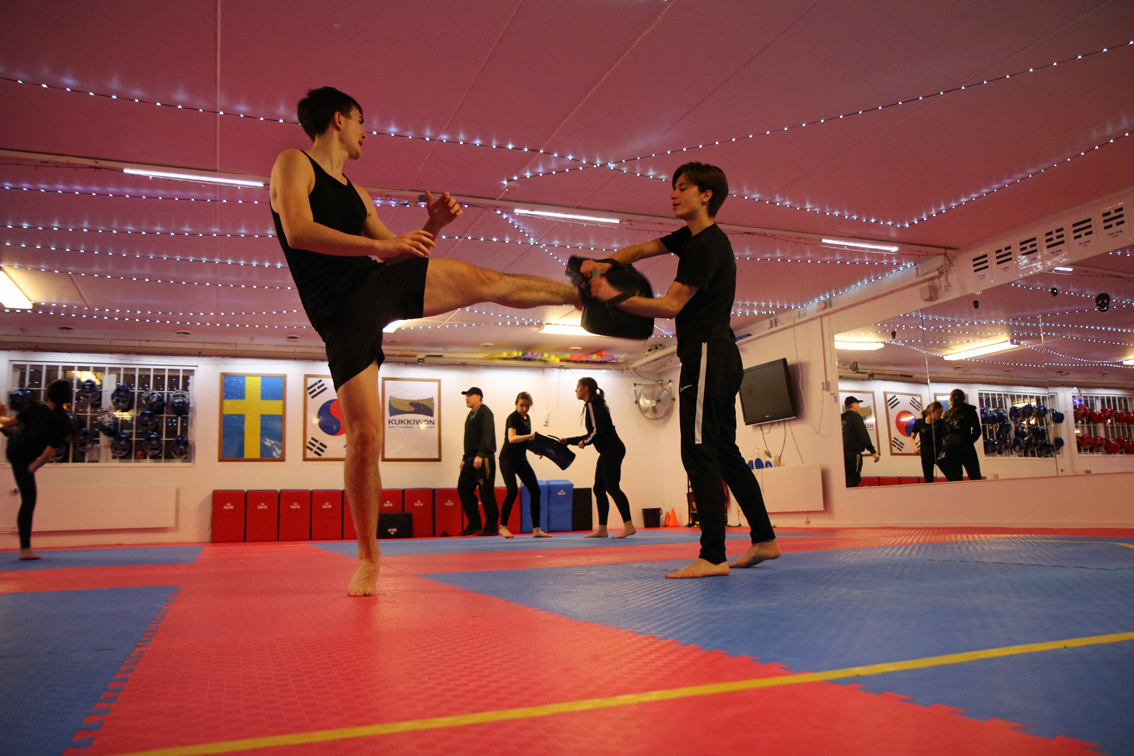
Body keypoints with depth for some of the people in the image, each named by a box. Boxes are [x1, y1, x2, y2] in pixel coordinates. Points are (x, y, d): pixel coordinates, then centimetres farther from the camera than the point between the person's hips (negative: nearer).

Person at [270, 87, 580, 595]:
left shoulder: (357, 195, 21)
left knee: (490, 282, 7)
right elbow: (298, 232, -19)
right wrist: (380, 245, -25)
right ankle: (368, 559, 8)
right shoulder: (293, 164, -1)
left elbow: (394, 255, 22)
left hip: (385, 285, 7)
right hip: (344, 312, -6)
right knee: (364, 435, -9)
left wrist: (431, 226, 4)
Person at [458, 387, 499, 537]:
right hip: (472, 459, 10)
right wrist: (465, 458, 20)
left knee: (486, 493, -5)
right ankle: (474, 524, 14)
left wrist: (480, 455, -28)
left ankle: (492, 527, 3)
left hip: (483, 459, -10)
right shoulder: (471, 414, 20)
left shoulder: (484, 412, -9)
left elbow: (486, 435, -20)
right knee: (463, 489, 7)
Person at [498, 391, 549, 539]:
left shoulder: (527, 418, 11)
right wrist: (531, 435, -40)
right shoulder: (513, 418, -13)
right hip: (508, 459, -8)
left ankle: (536, 529, 3)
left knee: (535, 490, 0)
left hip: (521, 459, 8)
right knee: (512, 491, -20)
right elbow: (512, 438, -30)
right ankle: (503, 527, -3)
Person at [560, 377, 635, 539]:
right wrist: (569, 441, 25)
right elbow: (593, 433, 25)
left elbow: (598, 431, -20)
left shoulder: (592, 405, -9)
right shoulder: (594, 404, 21)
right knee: (599, 489, 9)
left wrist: (584, 442, -3)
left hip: (612, 450, -10)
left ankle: (629, 526, -16)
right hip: (607, 451, 10)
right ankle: (602, 529, 11)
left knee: (612, 487, -13)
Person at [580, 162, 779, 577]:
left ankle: (712, 556, -14)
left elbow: (671, 305, -18)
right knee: (724, 452, 14)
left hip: (706, 355, -11)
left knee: (699, 452, -14)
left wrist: (614, 296, -24)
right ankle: (764, 540, 21)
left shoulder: (709, 245, -14)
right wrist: (605, 263, -3)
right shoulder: (692, 237, 17)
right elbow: (642, 249, 17)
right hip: (722, 358, 11)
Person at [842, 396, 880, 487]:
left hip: (844, 454, 7)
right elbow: (863, 435, -13)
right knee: (852, 482, -8)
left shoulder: (841, 419, 15)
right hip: (854, 454, -7)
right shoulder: (855, 416, -6)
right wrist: (873, 451, -11)